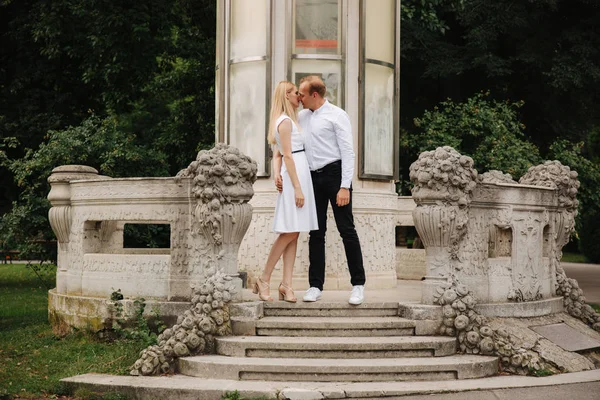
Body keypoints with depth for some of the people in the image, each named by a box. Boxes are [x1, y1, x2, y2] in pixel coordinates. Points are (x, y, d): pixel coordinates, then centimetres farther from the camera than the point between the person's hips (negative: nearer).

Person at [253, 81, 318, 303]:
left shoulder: (287, 121, 20)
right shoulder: (285, 121, -9)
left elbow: (277, 154, 17)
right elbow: (287, 155, -15)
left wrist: (277, 173, -2)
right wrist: (297, 187, -18)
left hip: (300, 176, 9)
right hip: (294, 178, -9)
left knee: (293, 233, 3)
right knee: (289, 232, -8)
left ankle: (286, 284, 1)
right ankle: (264, 279, -2)